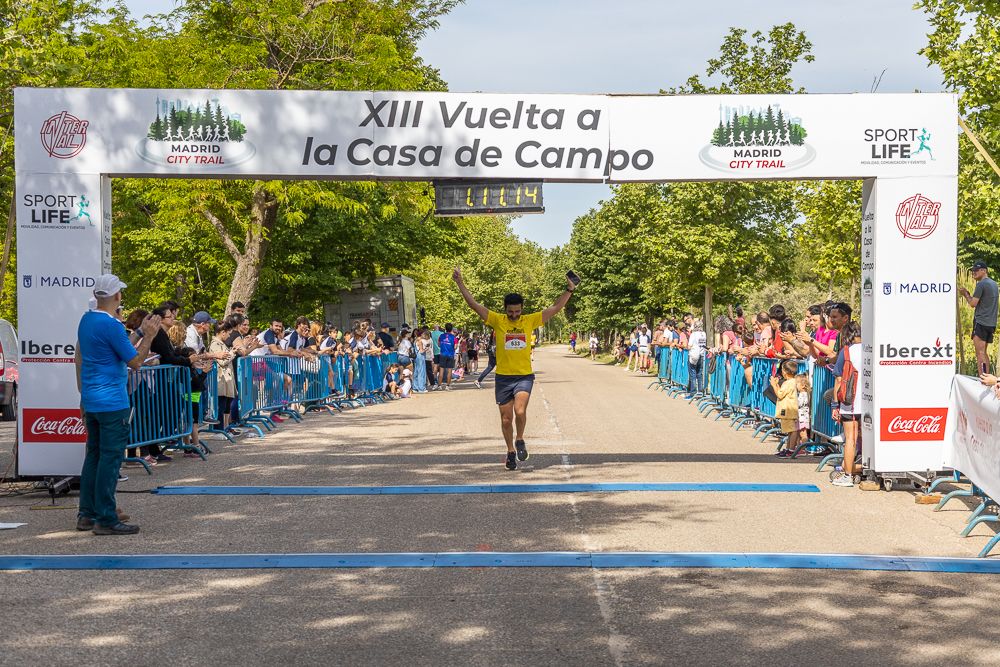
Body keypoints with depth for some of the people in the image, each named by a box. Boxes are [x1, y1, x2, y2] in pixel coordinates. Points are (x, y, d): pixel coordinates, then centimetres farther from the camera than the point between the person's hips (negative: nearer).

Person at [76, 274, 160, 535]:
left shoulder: (86, 320, 10)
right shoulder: (111, 325, -18)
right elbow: (135, 362, -13)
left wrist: (139, 332, 21)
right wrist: (149, 336, -5)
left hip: (91, 401, 9)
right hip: (111, 403, -9)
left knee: (94, 454, 15)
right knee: (110, 458, -5)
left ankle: (87, 514, 18)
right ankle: (106, 520, -3)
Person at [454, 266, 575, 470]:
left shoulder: (530, 321, 1)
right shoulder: (497, 321, -2)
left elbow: (555, 308, 3)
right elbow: (474, 304, -6)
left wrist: (569, 290, -4)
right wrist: (460, 283, -12)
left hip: (524, 376, -1)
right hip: (503, 377, 1)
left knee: (520, 411, -21)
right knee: (506, 418, 8)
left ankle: (520, 440, 7)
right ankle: (511, 452, 27)